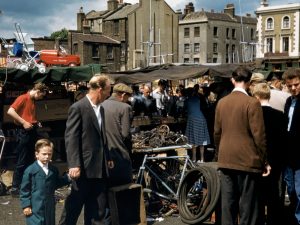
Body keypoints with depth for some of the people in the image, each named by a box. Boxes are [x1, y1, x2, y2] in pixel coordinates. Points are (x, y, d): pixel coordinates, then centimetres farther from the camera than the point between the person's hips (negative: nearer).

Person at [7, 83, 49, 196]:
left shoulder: (33, 101, 15)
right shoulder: (23, 98, -9)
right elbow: (10, 111, -21)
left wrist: (36, 122, 10)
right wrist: (23, 123, -21)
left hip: (32, 131, 9)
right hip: (23, 132, -9)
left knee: (30, 160, 12)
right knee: (22, 161, -5)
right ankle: (15, 187, 2)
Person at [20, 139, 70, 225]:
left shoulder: (53, 170, 7)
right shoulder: (30, 170, -8)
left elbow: (57, 184, 17)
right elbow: (24, 189, -6)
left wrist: (67, 178, 2)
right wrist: (26, 205, -9)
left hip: (50, 206, 5)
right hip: (35, 207, -5)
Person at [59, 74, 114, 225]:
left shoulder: (100, 108, 12)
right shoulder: (78, 108, -12)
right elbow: (70, 138, -16)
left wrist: (107, 157, 19)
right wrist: (73, 164, -21)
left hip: (100, 167, 8)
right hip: (84, 167, -8)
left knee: (98, 208, 13)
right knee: (74, 206, 5)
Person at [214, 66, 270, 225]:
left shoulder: (222, 102, 5)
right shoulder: (252, 103, -11)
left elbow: (217, 132, 10)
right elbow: (259, 135, -11)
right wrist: (264, 161, -2)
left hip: (225, 160, 5)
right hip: (247, 160, -5)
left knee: (227, 203, 10)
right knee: (248, 205, 2)